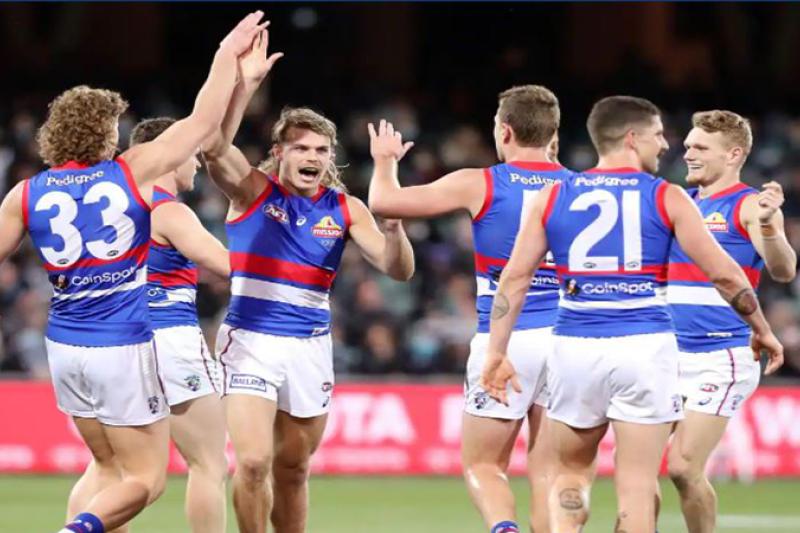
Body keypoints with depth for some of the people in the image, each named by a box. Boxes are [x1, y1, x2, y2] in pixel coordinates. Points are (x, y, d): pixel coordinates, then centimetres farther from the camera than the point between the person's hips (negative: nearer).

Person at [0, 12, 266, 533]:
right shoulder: (134, 172, -5)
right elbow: (204, 120, 2)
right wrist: (228, 56, 13)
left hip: (65, 347, 4)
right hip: (126, 349, -4)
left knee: (110, 469, 19)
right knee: (146, 478, 1)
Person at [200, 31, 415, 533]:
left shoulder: (344, 209, 4)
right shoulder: (253, 190, -4)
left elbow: (399, 268, -3)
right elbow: (214, 146, -24)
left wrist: (392, 215, -21)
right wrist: (245, 82, -33)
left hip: (310, 347, 3)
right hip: (250, 340, -3)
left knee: (292, 469, 11)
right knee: (253, 462, -15)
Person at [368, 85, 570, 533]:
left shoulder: (480, 185, -4)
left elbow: (383, 200, 0)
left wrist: (386, 161, 23)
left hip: (505, 340, -3)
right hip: (565, 339, 3)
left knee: (482, 464, 8)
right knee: (547, 471, 8)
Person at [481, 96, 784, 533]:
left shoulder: (553, 197, 9)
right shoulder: (667, 198, 1)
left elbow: (514, 278, 5)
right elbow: (723, 274, 1)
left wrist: (497, 352, 8)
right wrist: (762, 330, 14)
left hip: (575, 347, 2)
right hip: (645, 348, -2)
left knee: (570, 473, 18)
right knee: (637, 485, 2)